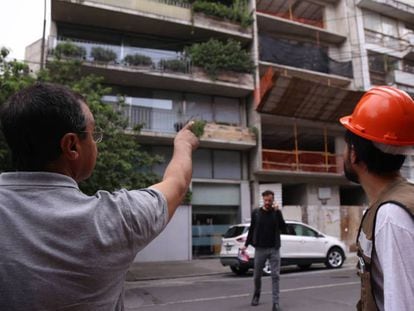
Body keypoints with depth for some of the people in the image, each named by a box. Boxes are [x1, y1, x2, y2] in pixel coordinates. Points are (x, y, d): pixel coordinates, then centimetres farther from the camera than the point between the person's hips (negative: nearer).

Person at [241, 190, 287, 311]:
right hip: (260, 249, 1)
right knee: (257, 276, 12)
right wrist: (246, 244, 4)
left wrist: (277, 212, -17)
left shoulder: (277, 212, 1)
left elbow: (283, 229, -11)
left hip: (274, 249, -1)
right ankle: (256, 294, 38)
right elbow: (251, 230, 8)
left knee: (275, 276, -4)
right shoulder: (256, 213, 1)